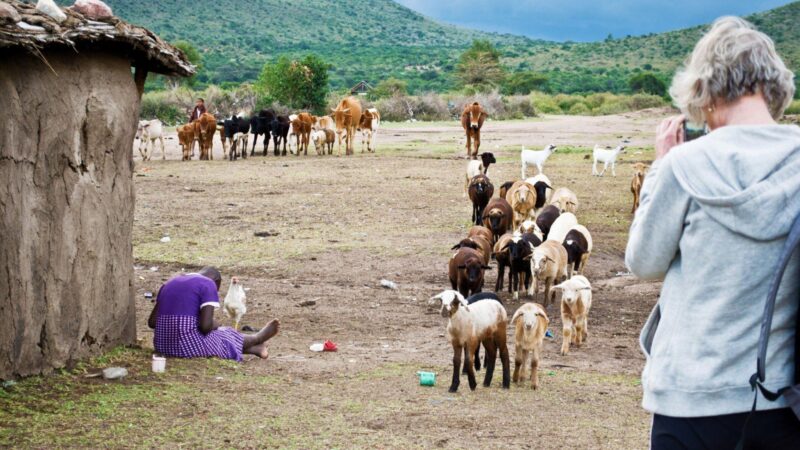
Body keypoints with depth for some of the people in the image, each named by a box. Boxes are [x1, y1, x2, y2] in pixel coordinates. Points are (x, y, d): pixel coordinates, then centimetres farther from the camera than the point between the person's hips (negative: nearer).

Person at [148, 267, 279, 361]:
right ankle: (256, 339, 48)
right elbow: (206, 326, -16)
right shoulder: (208, 285, -6)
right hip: (191, 346, -7)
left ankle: (255, 348, 45)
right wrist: (214, 325, 6)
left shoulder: (169, 284, 15)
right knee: (227, 338, 22)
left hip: (162, 346, 7)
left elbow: (152, 322, 12)